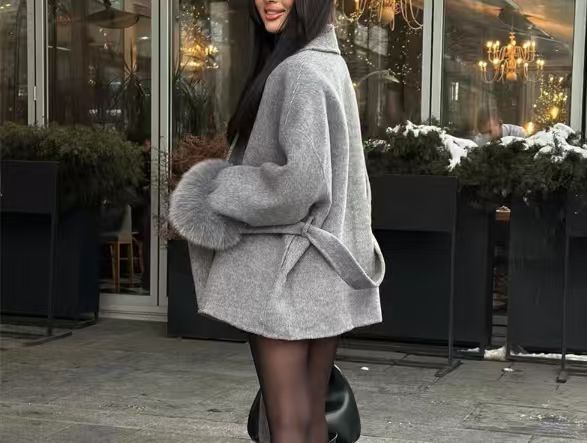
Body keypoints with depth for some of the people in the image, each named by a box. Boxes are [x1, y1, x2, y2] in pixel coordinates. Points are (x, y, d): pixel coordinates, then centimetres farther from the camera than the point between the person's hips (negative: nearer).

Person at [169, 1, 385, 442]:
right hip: (323, 267, 9)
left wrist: (223, 193, -10)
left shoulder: (299, 71, -15)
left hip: (287, 270, -9)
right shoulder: (328, 61, 14)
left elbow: (301, 180, -24)